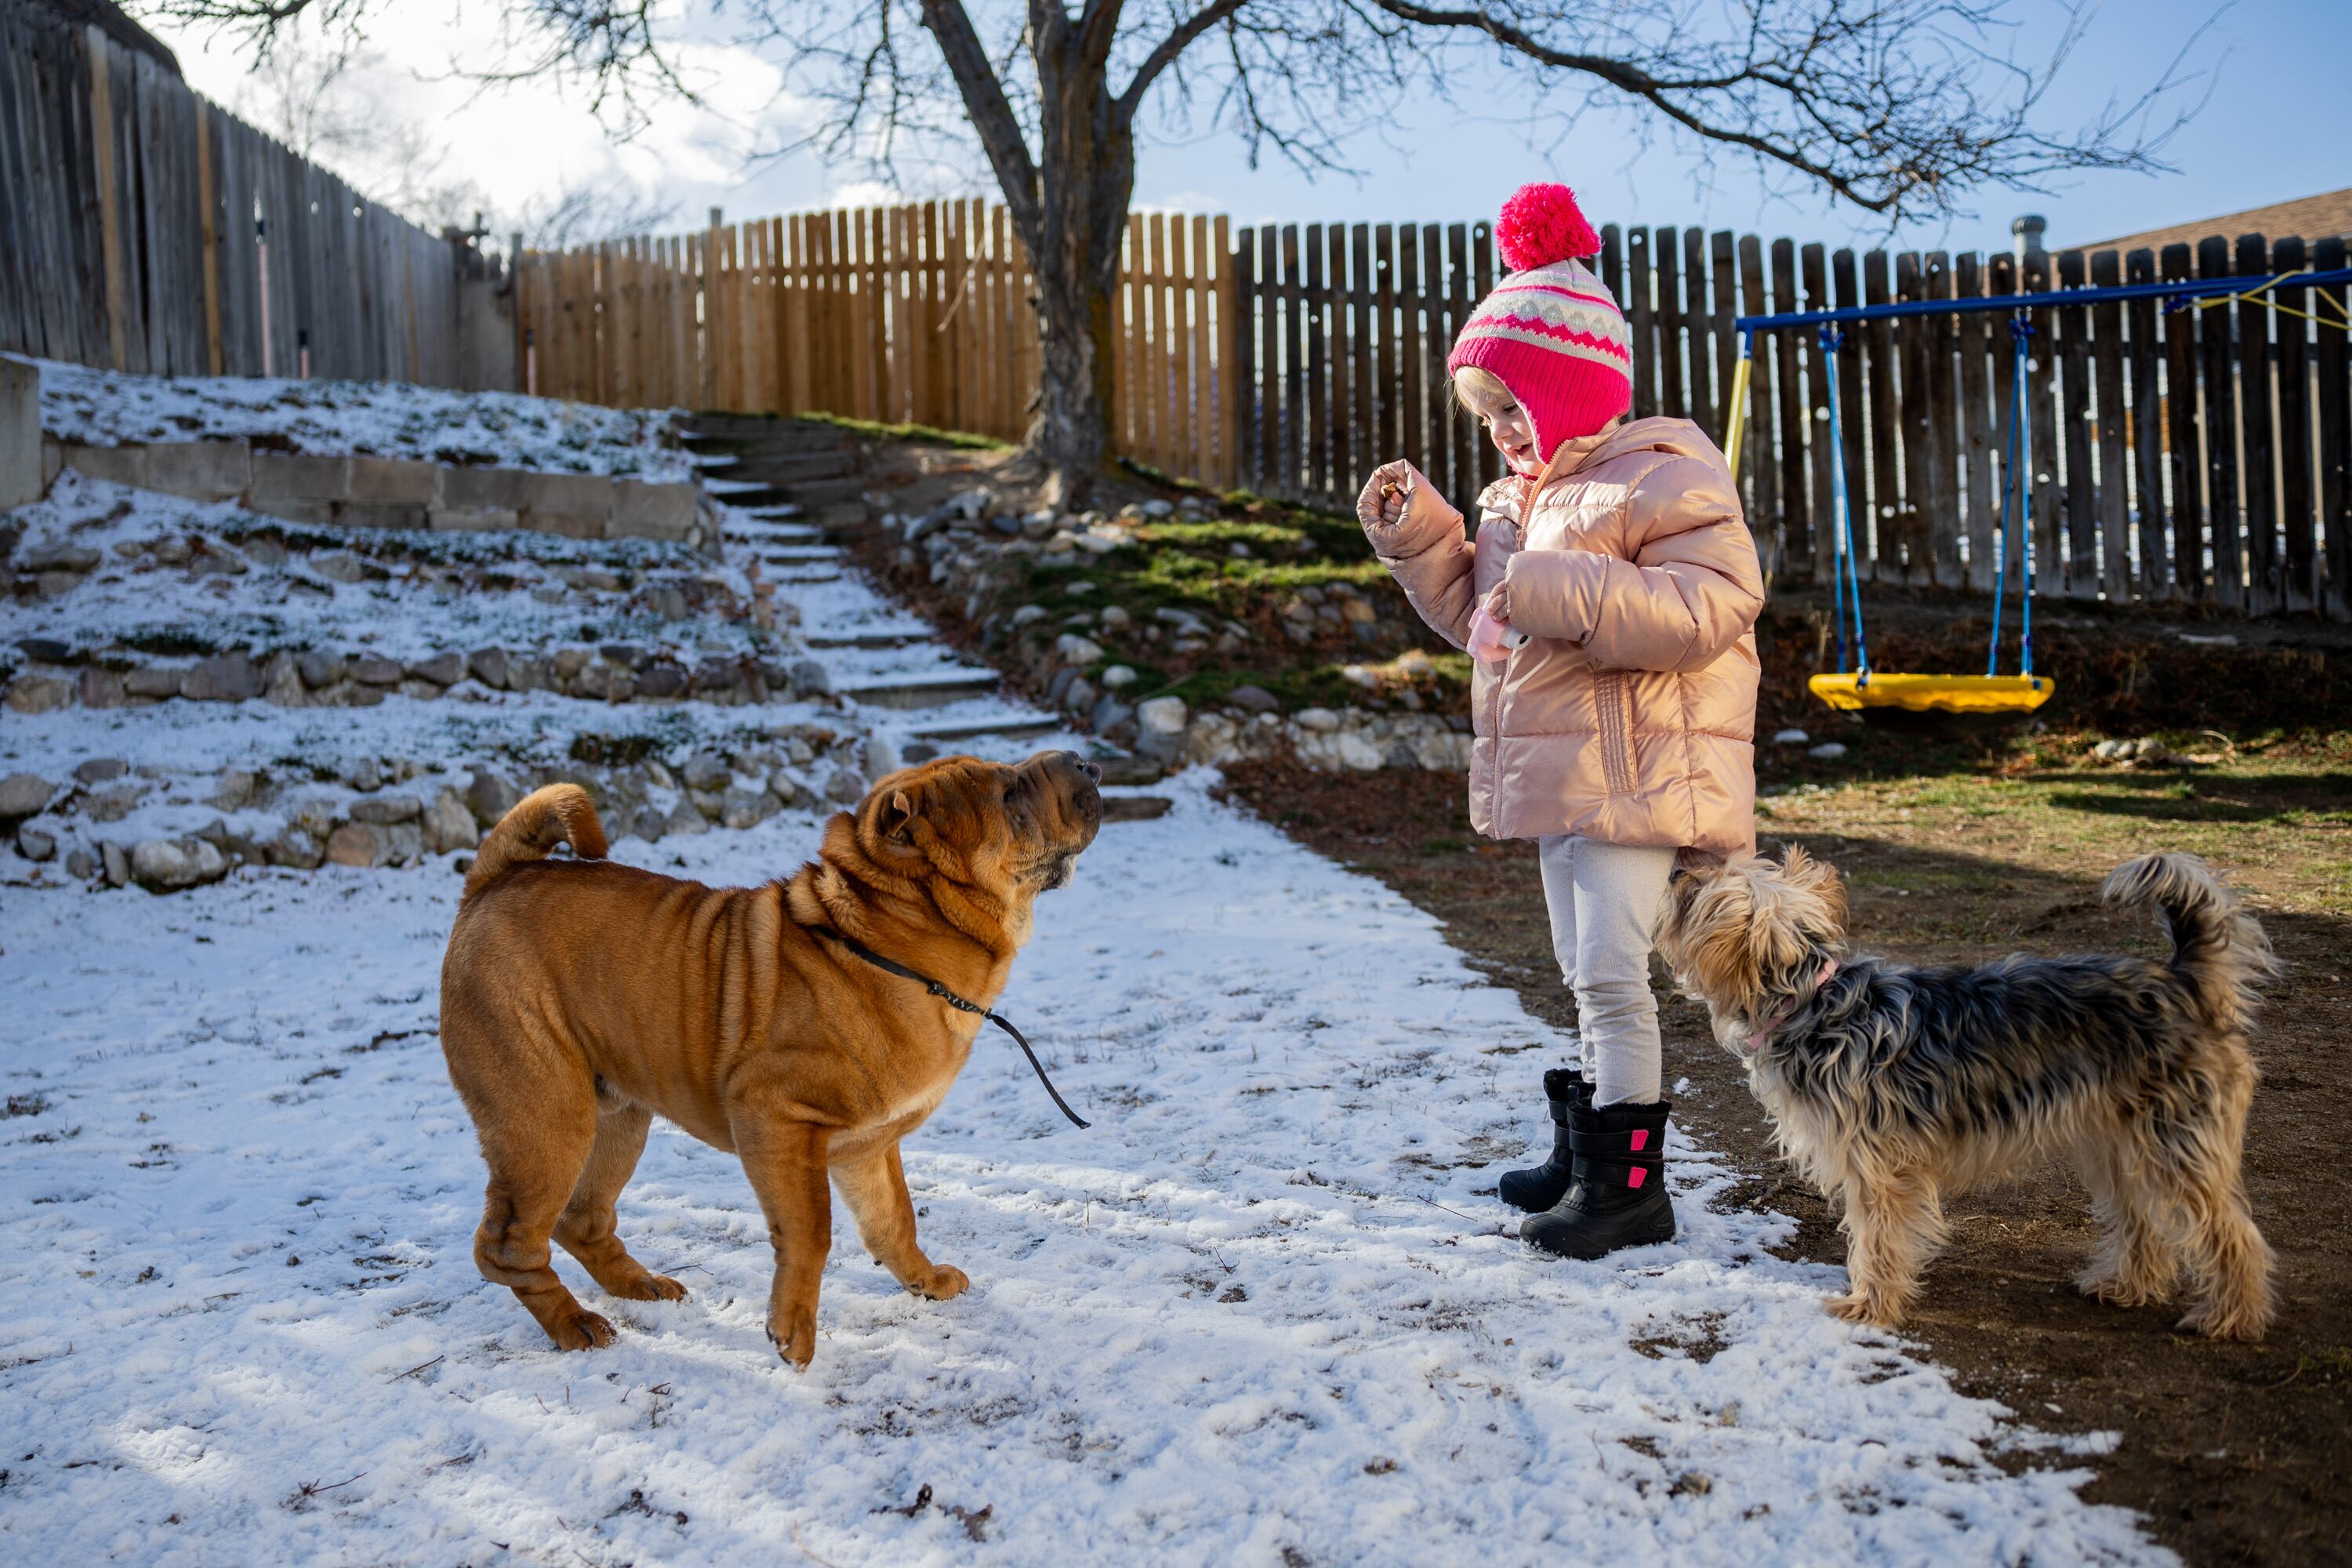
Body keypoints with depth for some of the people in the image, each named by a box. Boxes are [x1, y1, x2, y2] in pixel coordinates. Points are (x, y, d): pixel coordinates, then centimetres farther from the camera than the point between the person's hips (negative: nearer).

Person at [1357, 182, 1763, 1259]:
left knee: (1611, 970, -10)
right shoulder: (1521, 497, 16)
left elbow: (1711, 606, -25)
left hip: (1635, 775, -9)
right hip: (1557, 774, 9)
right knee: (1584, 970, 18)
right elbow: (1477, 613, 24)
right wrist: (1419, 535, 10)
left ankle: (1631, 1183, -1)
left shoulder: (1664, 481, -12)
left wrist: (1568, 594, -30)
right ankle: (1586, 1150, 31)